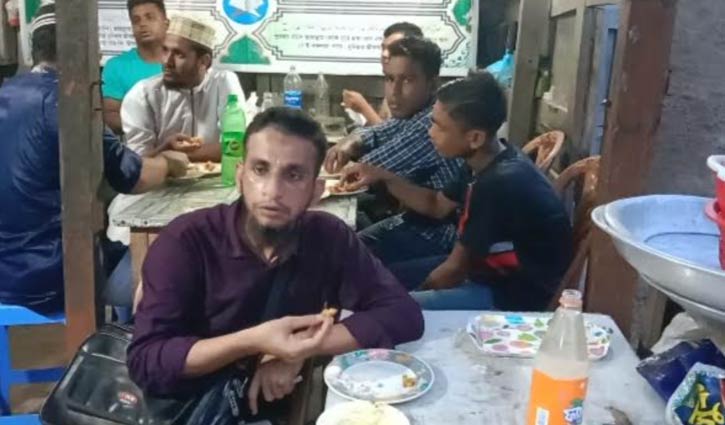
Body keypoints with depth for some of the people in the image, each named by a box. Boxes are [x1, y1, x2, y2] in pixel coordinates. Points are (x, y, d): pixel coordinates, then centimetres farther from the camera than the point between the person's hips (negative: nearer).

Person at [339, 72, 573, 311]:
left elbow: (455, 270, -20)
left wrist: (416, 295, -3)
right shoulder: (488, 162, -2)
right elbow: (437, 206, 15)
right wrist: (383, 177, 4)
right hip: (495, 270, 9)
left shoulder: (498, 184, -30)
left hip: (518, 297, -9)